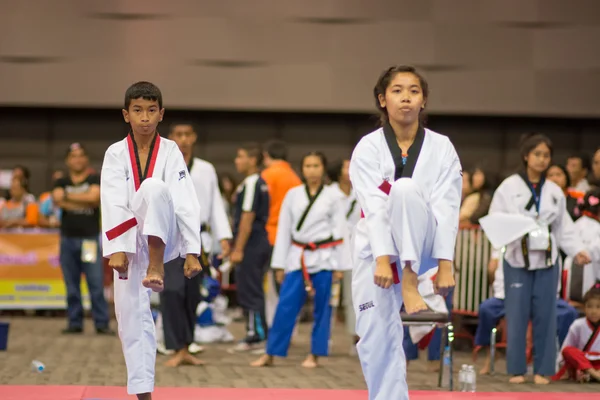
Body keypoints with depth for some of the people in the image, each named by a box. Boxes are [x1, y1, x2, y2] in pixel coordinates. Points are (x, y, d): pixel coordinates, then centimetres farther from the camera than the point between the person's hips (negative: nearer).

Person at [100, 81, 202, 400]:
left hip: (162, 237, -2)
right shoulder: (115, 154, -3)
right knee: (132, 315, -2)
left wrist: (192, 252, -13)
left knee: (154, 187, -30)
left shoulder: (171, 152, -3)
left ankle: (157, 265, -29)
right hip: (130, 242, 2)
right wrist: (116, 250, -21)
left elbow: (186, 203, -8)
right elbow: (113, 205, -11)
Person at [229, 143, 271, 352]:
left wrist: (238, 249, -18)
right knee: (254, 291, 14)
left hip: (251, 245, -10)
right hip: (262, 242, 10)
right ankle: (259, 334, 18)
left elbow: (247, 218, -19)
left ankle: (255, 336, -4)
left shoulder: (250, 184, -15)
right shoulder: (262, 184, 15)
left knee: (249, 292, -5)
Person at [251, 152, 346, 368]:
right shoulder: (293, 195, 5)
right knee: (286, 306, -1)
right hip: (298, 258, 2)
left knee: (322, 307, 3)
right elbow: (284, 230, 7)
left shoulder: (333, 196, -1)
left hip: (323, 258, -2)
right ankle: (270, 354, 5)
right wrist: (280, 264, 6)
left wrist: (339, 266, -3)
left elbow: (340, 232, 0)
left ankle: (315, 355, 14)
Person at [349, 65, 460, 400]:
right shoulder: (368, 148, -5)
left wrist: (445, 265, -20)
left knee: (405, 189, -30)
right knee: (376, 335, -6)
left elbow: (446, 208, -10)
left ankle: (410, 282, -26)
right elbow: (374, 206, -16)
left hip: (421, 246, -1)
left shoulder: (441, 147, -3)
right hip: (378, 247, 1)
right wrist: (383, 259, -27)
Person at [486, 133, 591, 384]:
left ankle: (542, 369, 11)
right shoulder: (509, 187, 0)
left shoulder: (554, 191, 11)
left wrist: (577, 250, 1)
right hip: (518, 258, -3)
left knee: (545, 315, 3)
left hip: (547, 259, 3)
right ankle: (516, 369, 9)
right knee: (517, 314, -1)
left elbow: (564, 227, 13)